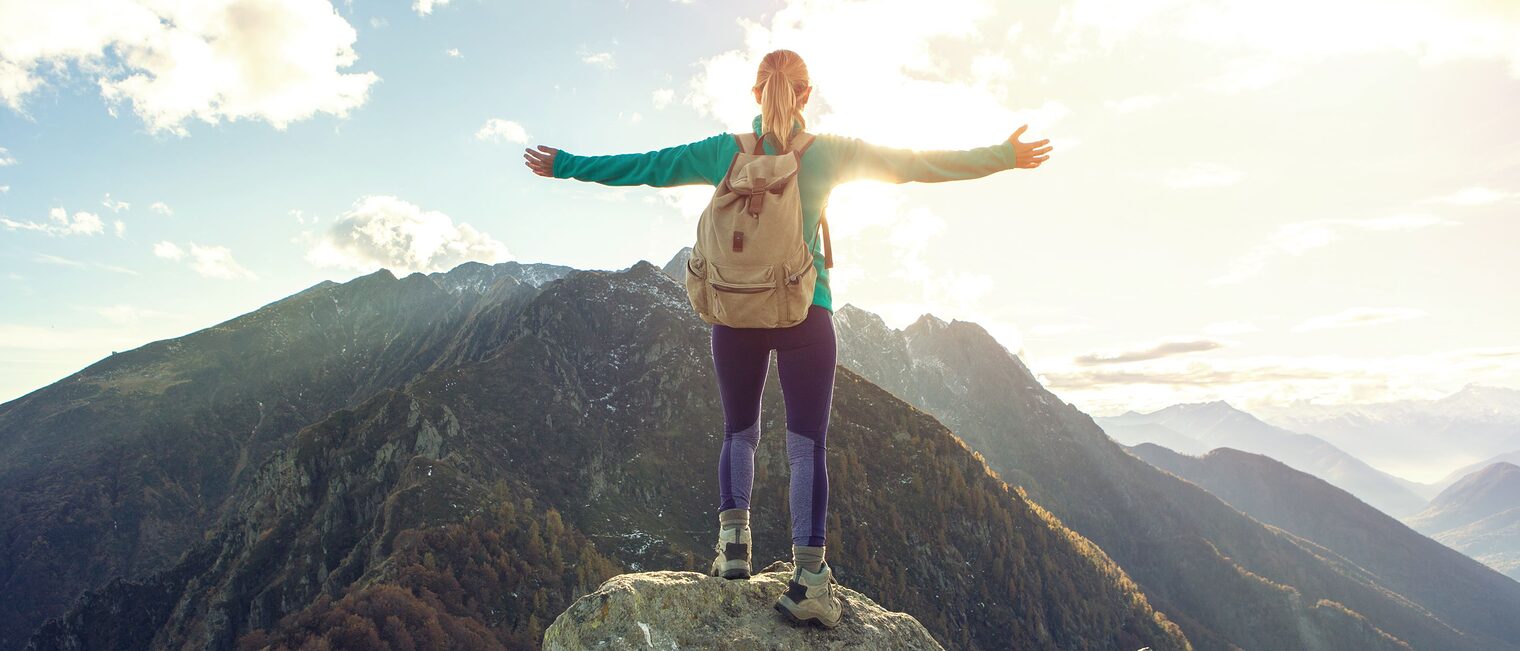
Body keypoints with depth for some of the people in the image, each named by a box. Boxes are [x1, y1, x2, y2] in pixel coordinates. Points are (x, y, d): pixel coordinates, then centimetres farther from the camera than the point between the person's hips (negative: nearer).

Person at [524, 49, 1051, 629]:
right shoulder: (831, 152, 0)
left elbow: (642, 166, 8)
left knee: (739, 433, 18)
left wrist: (565, 166, 20)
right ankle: (808, 573, -4)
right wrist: (1002, 157, 12)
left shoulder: (724, 151, 3)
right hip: (806, 314, -2)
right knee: (807, 444, 1)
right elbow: (917, 165, 3)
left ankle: (733, 538, 9)